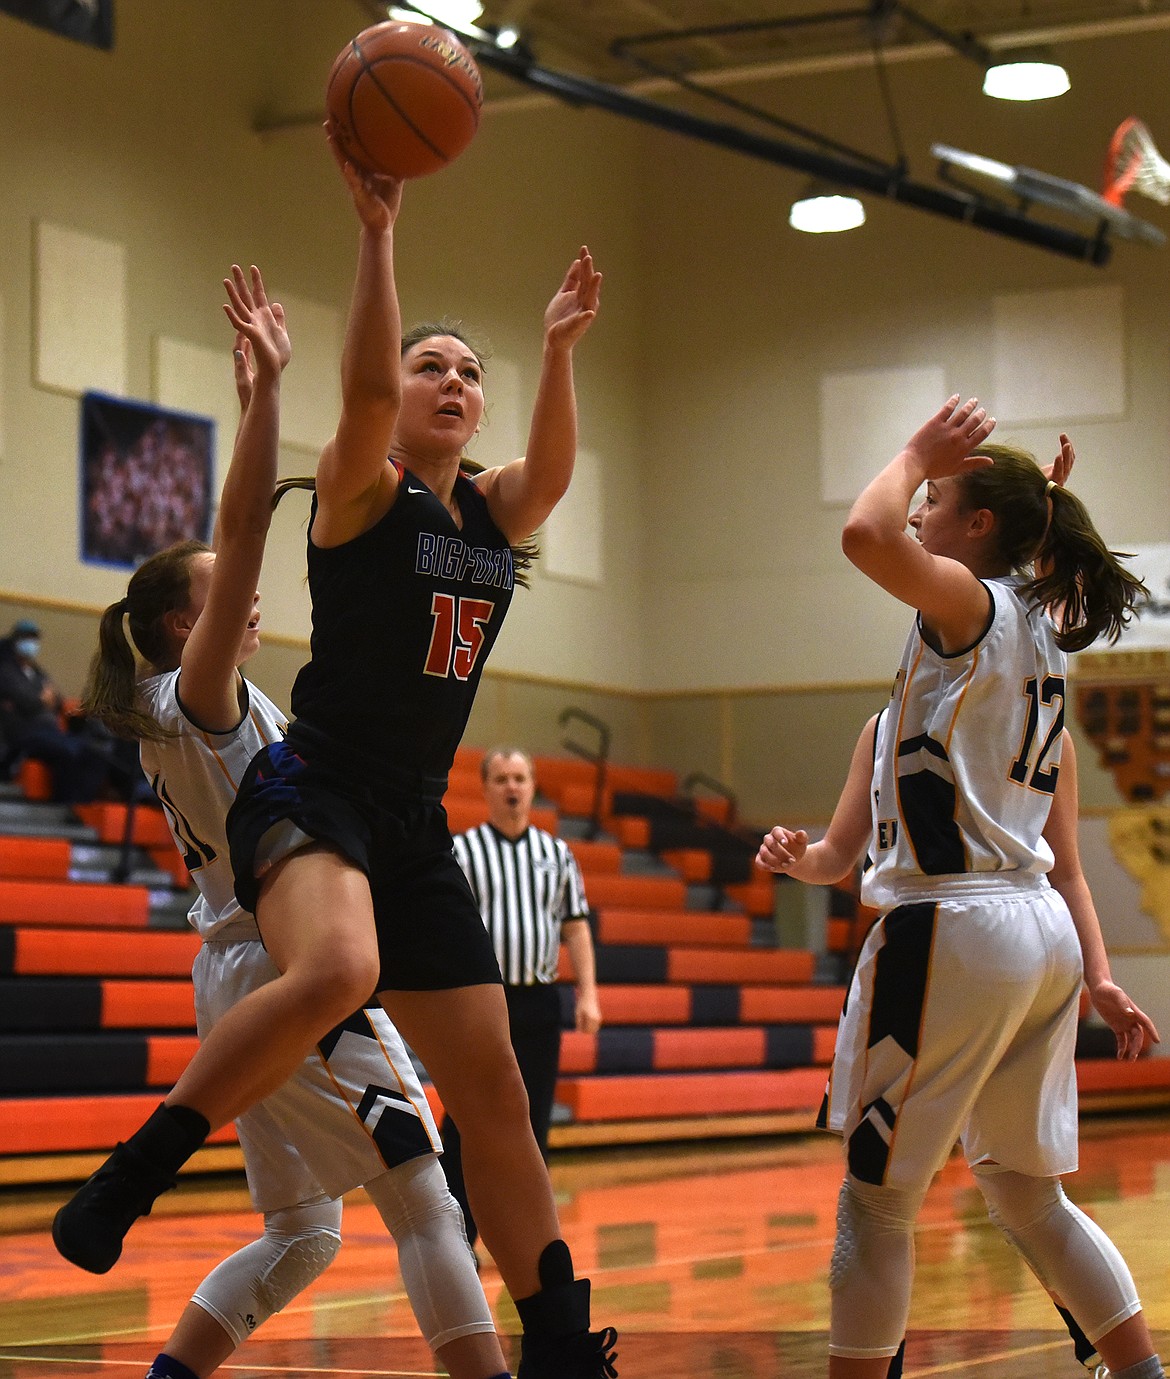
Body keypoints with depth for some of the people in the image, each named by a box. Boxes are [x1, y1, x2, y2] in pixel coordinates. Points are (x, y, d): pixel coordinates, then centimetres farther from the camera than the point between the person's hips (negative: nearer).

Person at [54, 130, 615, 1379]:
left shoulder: (495, 511, 12)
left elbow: (554, 467, -10)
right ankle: (142, 1163, -22)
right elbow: (364, 392, -24)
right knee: (336, 966, -38)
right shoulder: (361, 489, -3)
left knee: (493, 1092, 6)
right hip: (309, 793, -6)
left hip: (415, 823, 7)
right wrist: (376, 233, -32)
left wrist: (558, 348, -25)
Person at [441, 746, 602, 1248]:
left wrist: (587, 994, 3)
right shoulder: (459, 852, 1)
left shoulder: (556, 853, 13)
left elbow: (575, 927, 13)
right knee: (466, 1125, -4)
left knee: (533, 1123, 6)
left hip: (539, 1004, 4)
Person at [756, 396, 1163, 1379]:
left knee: (876, 1197, -1)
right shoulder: (1044, 644, 20)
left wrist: (915, 458, -8)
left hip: (954, 928, -9)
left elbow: (868, 534, -26)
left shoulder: (976, 604, -6)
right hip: (1043, 933, 9)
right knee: (1028, 1195, 17)